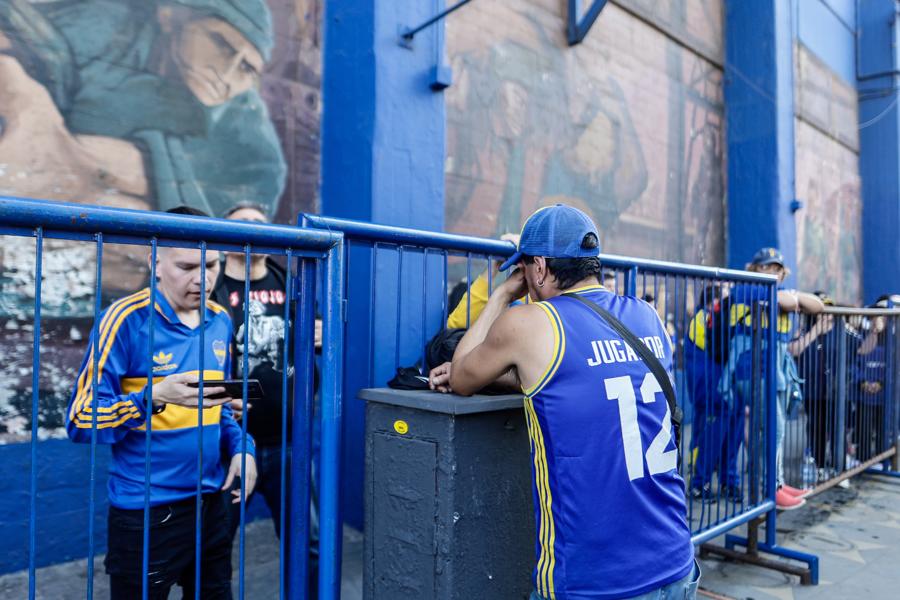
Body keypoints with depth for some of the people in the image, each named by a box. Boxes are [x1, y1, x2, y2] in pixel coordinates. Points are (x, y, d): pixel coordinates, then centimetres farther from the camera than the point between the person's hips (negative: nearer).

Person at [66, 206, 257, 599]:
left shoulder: (220, 321, 4)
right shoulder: (127, 319, -14)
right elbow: (81, 421, -13)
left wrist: (240, 447, -1)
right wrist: (154, 396, -27)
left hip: (210, 503, 6)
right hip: (145, 513, -5)